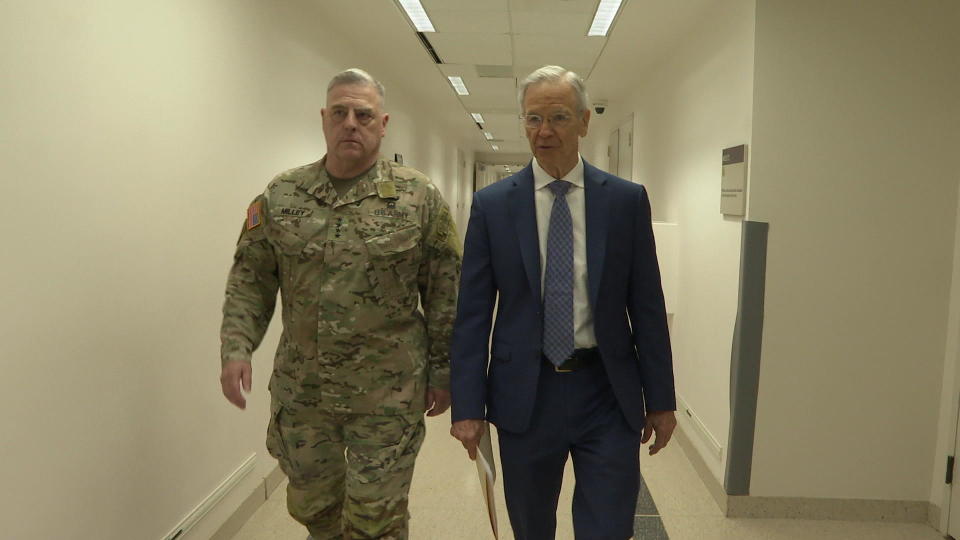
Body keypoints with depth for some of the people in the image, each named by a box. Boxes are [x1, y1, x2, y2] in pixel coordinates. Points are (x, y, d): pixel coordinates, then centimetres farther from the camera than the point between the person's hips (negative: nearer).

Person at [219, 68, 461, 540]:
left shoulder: (420, 199, -5)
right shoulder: (281, 196, 1)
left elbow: (445, 294, -3)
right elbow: (250, 280, 5)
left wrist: (442, 371, -2)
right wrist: (236, 347, -8)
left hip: (388, 393, -2)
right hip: (300, 391, 3)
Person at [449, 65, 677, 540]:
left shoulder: (627, 200, -1)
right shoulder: (491, 204, -2)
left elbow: (647, 306, 2)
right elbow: (472, 313, -2)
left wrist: (661, 399, 4)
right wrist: (467, 405, -5)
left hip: (607, 393, 0)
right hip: (524, 394, 1)